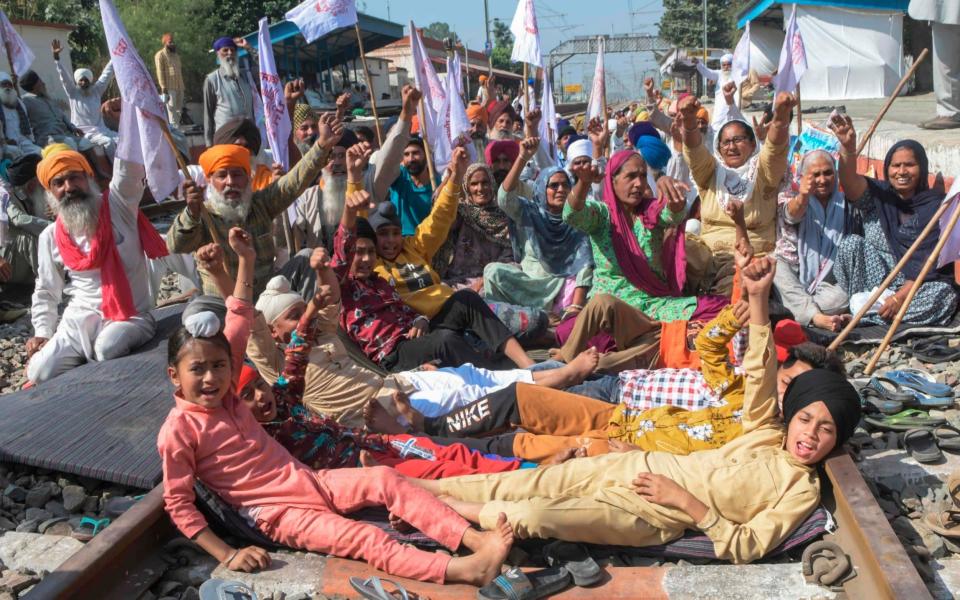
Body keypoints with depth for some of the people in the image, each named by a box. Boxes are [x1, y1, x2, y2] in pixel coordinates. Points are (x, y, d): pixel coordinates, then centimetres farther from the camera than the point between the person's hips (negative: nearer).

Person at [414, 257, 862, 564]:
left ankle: (463, 511, 3)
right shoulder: (768, 433, 9)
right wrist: (758, 298, -12)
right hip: (637, 467, 5)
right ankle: (429, 486, 11)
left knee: (537, 516, -20)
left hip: (651, 516, -5)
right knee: (528, 484, 0)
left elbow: (743, 548, -13)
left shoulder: (803, 490, -5)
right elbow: (759, 373, -1)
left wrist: (686, 501, -21)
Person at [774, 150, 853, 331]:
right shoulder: (789, 197, 4)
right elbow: (792, 213, -23)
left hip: (825, 279, 3)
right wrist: (802, 197, -46)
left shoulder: (844, 206, 12)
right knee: (777, 268, -36)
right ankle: (816, 316, -49)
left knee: (842, 299, -29)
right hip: (788, 272, -2)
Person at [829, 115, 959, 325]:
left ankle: (865, 315, -24)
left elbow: (930, 260, -14)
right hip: (877, 281, 1)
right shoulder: (878, 194, -1)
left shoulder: (937, 205, -7)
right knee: (851, 243, -20)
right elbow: (850, 181, -24)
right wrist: (848, 147, -44)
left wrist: (900, 297, -24)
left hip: (921, 285, -1)